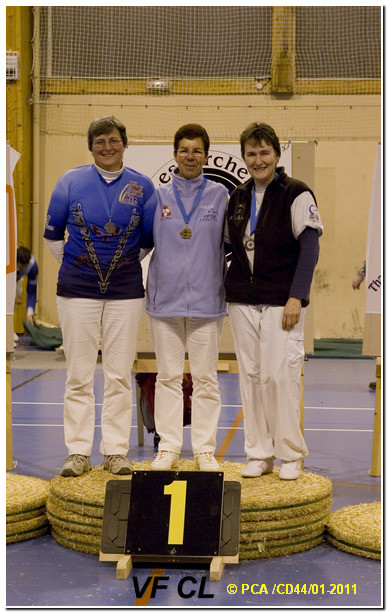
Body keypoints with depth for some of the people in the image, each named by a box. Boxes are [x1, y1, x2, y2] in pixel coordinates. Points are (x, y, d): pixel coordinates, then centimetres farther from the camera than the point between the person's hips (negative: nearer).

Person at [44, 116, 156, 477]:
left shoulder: (142, 187, 4)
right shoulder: (71, 182, 3)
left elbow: (148, 239, 13)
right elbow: (53, 233, 11)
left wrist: (125, 265, 8)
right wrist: (71, 266, 10)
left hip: (125, 292, 1)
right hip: (77, 291, 0)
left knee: (119, 376, 3)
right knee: (78, 376, 2)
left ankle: (116, 451, 13)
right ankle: (78, 452, 11)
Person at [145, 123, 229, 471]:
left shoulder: (219, 195, 5)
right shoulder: (160, 196, 7)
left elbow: (228, 244, 8)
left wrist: (228, 288, 2)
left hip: (206, 299, -1)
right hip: (165, 298, 1)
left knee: (206, 377, 3)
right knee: (168, 376, 6)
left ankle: (205, 448, 13)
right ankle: (169, 447, 15)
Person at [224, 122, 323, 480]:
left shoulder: (297, 194, -4)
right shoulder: (238, 197, 13)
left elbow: (309, 247, -8)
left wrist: (296, 297, -15)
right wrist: (228, 292, 10)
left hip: (282, 302, -5)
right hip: (242, 301, 5)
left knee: (280, 376, -7)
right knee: (251, 377, 6)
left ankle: (291, 454, 8)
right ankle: (258, 454, 15)